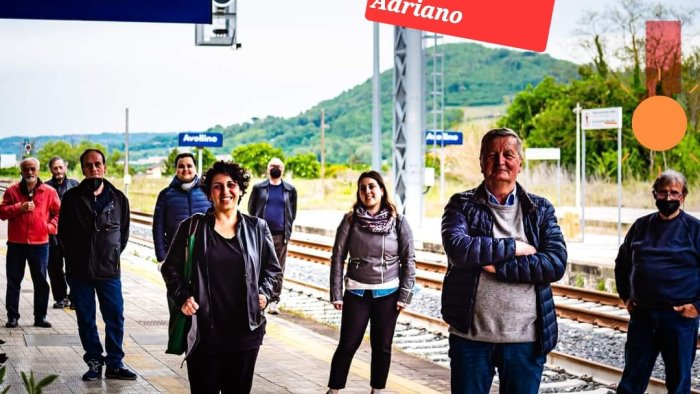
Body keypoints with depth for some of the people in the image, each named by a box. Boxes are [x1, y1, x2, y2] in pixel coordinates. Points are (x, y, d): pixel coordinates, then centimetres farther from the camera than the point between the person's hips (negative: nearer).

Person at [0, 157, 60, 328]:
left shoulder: (49, 192, 2)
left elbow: (58, 212, 8)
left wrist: (50, 226, -6)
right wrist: (19, 207, -15)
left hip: (40, 243, 0)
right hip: (16, 243, 0)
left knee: (41, 282, 6)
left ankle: (40, 317, 15)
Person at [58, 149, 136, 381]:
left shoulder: (118, 198, 4)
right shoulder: (72, 198, 1)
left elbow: (124, 231, 13)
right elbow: (63, 232, 8)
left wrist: (113, 254, 8)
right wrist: (73, 256, 5)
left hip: (109, 270, 0)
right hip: (79, 271, 0)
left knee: (115, 318, 0)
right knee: (86, 320, 5)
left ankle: (114, 364, 9)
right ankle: (94, 362, 15)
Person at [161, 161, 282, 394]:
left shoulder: (257, 228, 8)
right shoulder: (192, 228, 3)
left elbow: (273, 268, 17)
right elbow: (170, 268, 8)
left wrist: (264, 293, 0)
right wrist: (182, 297, -6)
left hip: (246, 331, 2)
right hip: (204, 331, -2)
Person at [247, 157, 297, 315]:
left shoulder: (290, 190, 9)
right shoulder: (259, 188, 7)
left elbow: (293, 212, 15)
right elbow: (251, 208, 11)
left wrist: (287, 229, 10)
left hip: (280, 235, 1)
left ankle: (274, 301, 3)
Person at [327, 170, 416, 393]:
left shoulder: (398, 222, -2)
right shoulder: (350, 220, -2)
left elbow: (408, 260, 1)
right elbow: (338, 257, 0)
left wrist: (405, 295, -4)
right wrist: (336, 294, -4)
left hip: (387, 293, 0)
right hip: (356, 293, 0)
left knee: (382, 347, 8)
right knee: (347, 345, 1)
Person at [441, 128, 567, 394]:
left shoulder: (540, 210, 7)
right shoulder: (462, 205, 3)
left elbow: (557, 264, -7)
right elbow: (457, 248, -16)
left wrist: (498, 266, -15)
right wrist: (515, 247, -13)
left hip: (526, 338, 1)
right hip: (471, 335, -1)